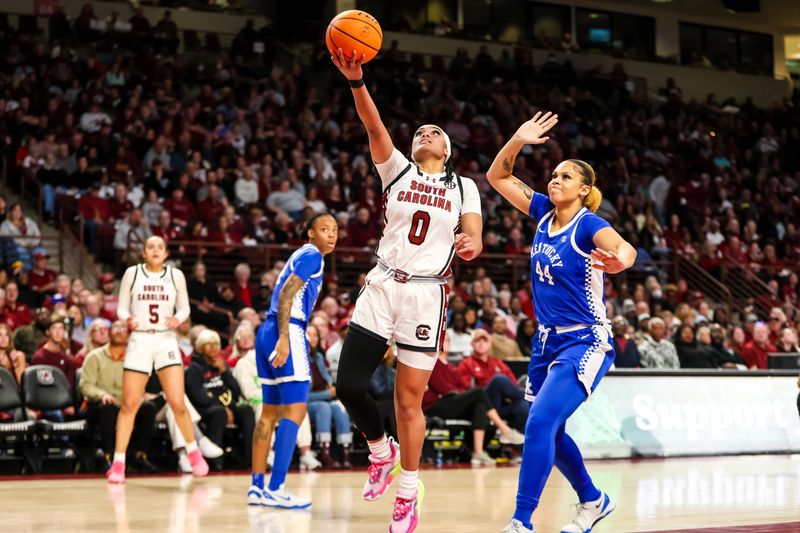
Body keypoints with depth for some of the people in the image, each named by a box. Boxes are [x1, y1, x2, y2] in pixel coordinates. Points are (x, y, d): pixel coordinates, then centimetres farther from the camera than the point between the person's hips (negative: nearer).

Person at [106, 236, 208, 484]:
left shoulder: (175, 275, 4)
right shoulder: (132, 273, 2)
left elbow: (184, 307, 11)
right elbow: (122, 307, 7)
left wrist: (178, 319, -11)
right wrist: (127, 319, -15)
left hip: (166, 340, 0)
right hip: (139, 340, 0)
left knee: (177, 403, -8)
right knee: (129, 405, -1)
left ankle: (193, 451, 15)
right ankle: (118, 463, 8)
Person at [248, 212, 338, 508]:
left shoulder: (303, 256, 24)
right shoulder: (311, 256, -6)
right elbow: (286, 294, -18)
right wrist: (284, 338, -26)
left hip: (267, 331, 10)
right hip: (288, 331, -10)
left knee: (270, 412, 12)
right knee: (295, 411, -11)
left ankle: (257, 486, 14)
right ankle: (275, 489, -14)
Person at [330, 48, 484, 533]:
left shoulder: (463, 187, 9)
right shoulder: (397, 170, 9)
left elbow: (474, 237, -2)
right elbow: (375, 127, -8)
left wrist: (471, 245, -27)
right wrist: (357, 81, -24)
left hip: (427, 295, -2)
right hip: (382, 287, 2)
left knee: (409, 399, 1)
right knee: (349, 384, -8)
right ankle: (382, 451, 21)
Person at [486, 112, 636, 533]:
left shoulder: (589, 224, -16)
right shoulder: (543, 212, 4)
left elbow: (625, 249, -37)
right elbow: (497, 177, 9)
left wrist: (618, 261, -60)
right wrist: (518, 141, -7)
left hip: (584, 343, -8)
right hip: (547, 340, 8)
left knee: (541, 422, -21)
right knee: (547, 430, 16)